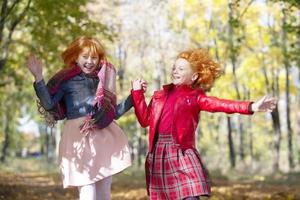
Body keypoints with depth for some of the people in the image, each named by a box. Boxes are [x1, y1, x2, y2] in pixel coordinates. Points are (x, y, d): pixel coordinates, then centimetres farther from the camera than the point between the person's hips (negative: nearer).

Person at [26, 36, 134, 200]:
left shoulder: (102, 80, 12)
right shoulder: (66, 79, -1)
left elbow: (112, 113, 15)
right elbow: (49, 104, -14)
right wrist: (38, 77, -21)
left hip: (104, 137, 5)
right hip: (79, 138, -5)